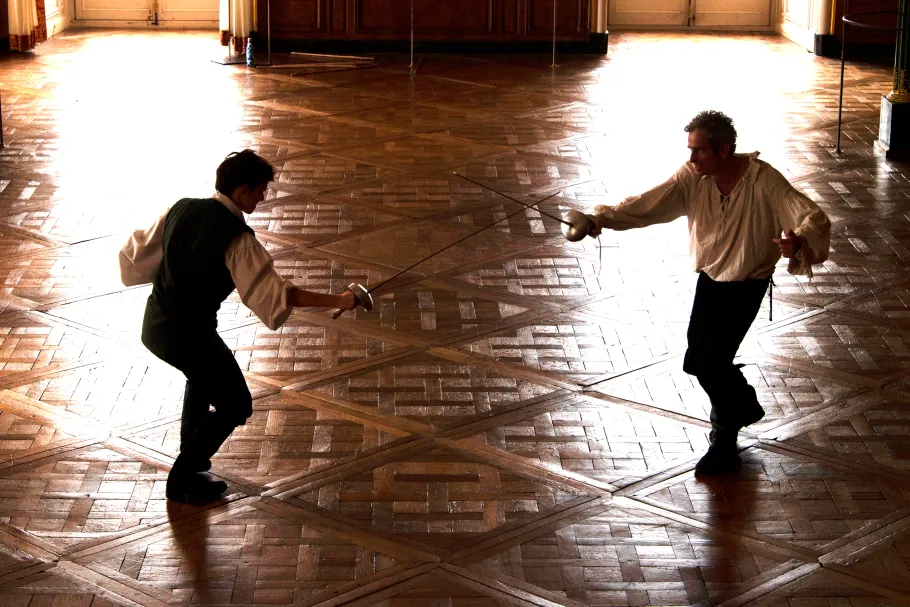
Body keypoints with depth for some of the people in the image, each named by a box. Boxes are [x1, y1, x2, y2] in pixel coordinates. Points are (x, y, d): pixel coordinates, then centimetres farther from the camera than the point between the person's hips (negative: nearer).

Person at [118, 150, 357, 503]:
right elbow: (274, 292, -24)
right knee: (235, 406, 11)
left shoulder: (182, 209, 0)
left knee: (203, 375, 36)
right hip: (189, 335, -8)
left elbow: (136, 254, 9)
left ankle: (191, 456, 43)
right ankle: (183, 481, 19)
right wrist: (337, 301, -21)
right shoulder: (237, 238, -19)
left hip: (154, 325, 8)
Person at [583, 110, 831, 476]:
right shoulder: (693, 177, -13)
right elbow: (647, 205, -16)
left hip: (746, 285, -6)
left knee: (710, 363, -11)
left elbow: (814, 219, -30)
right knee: (698, 360, 12)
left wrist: (798, 240, -53)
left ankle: (724, 448, 10)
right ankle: (744, 406, 42)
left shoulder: (763, 181, -26)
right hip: (709, 278, 6)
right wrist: (602, 219, -31)